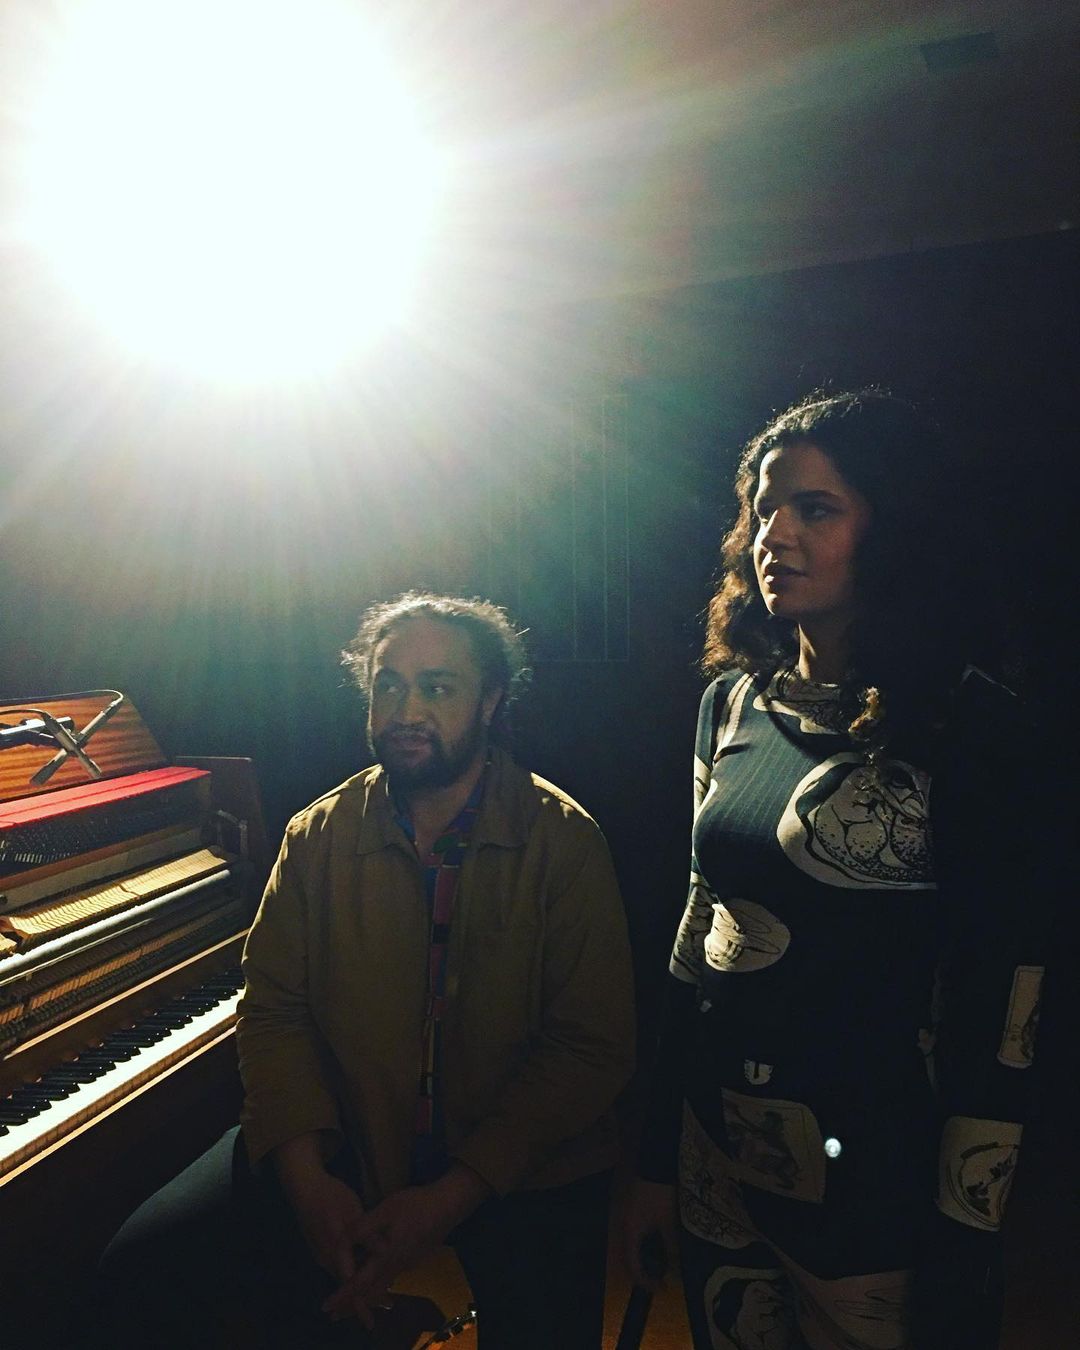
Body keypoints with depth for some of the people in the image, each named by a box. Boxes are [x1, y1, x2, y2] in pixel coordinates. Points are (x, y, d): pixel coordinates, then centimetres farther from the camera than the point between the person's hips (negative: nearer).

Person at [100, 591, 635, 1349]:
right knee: (154, 1261, -13)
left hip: (525, 1170, -1)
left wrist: (451, 1196, -19)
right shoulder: (318, 836, 1)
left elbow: (593, 1048, -13)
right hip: (345, 1150, 2)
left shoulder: (563, 839, -10)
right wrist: (307, 1172, -17)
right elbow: (273, 1009, -2)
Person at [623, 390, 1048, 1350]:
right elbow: (703, 924, 5)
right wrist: (657, 1160, 8)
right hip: (714, 1155, 5)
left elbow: (998, 1006, -13)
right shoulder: (734, 701, 1)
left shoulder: (967, 724, -14)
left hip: (872, 1174, -5)